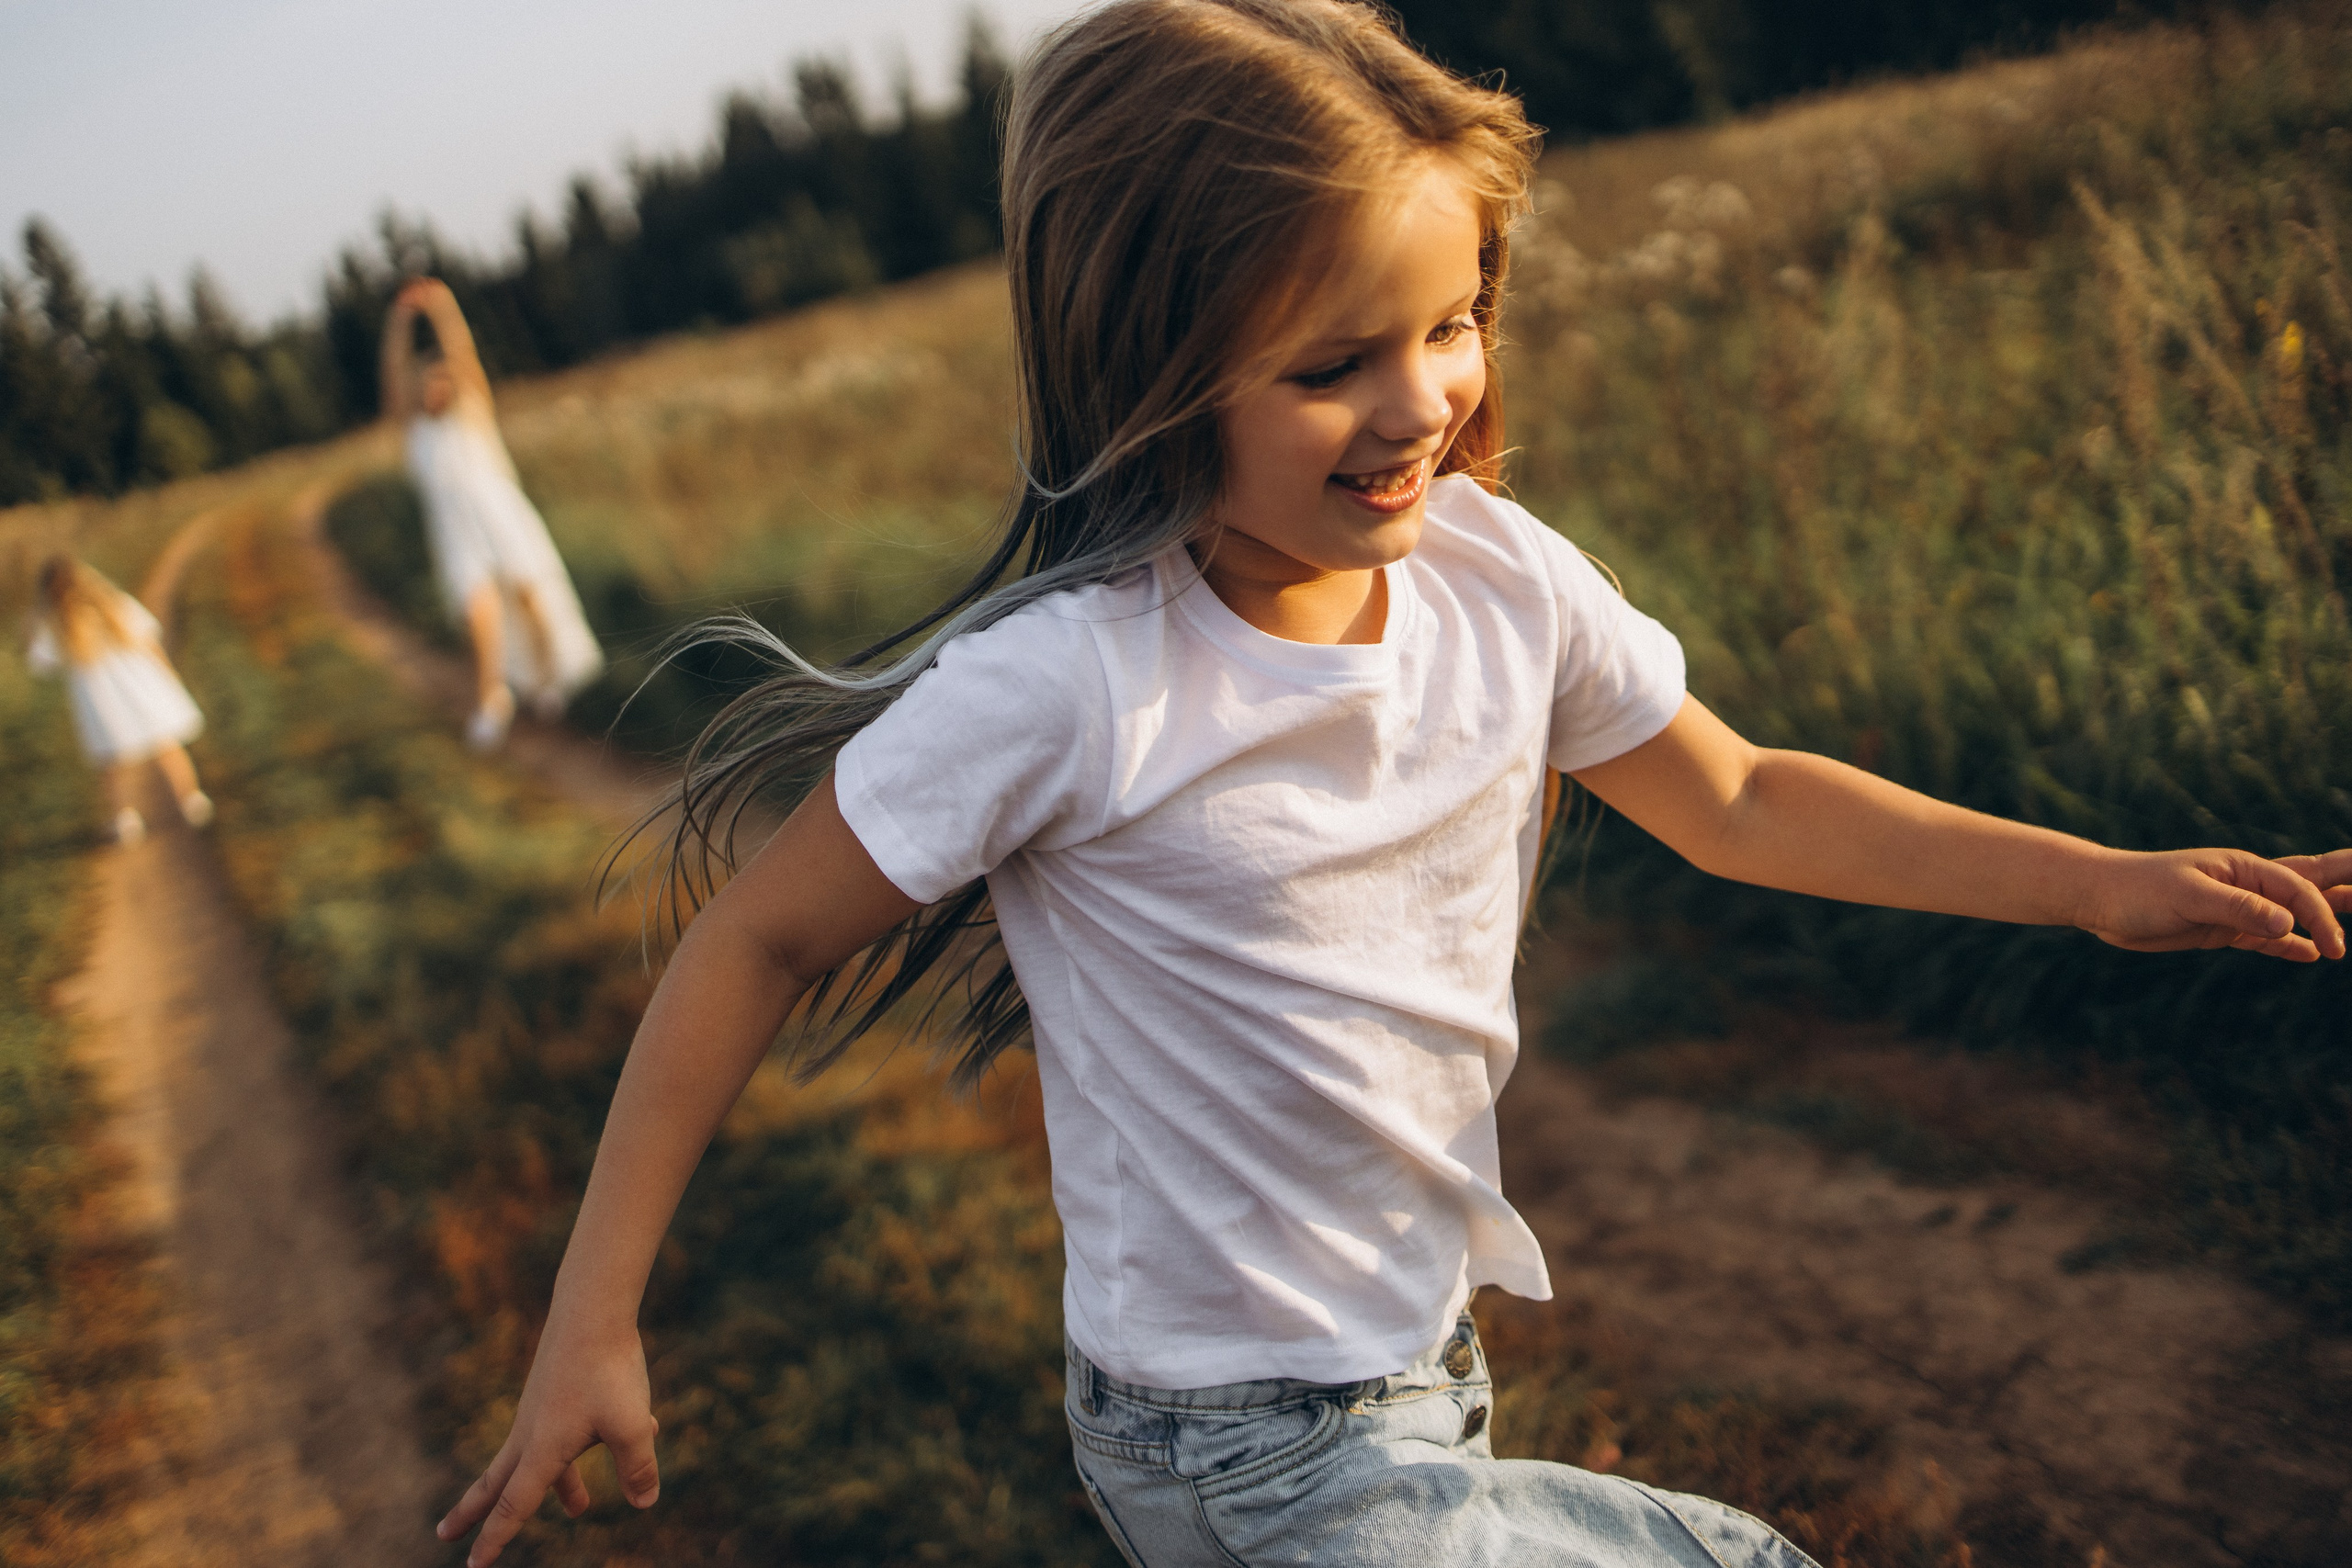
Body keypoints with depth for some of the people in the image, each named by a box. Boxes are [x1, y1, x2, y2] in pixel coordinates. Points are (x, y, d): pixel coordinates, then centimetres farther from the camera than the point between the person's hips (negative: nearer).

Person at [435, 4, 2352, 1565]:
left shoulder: (1503, 581, -10)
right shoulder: (1066, 685, -26)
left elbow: (1736, 803, 7)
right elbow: (759, 945, -15)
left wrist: (2104, 883, 3)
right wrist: (592, 1329, -12)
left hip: (1421, 1367, 6)